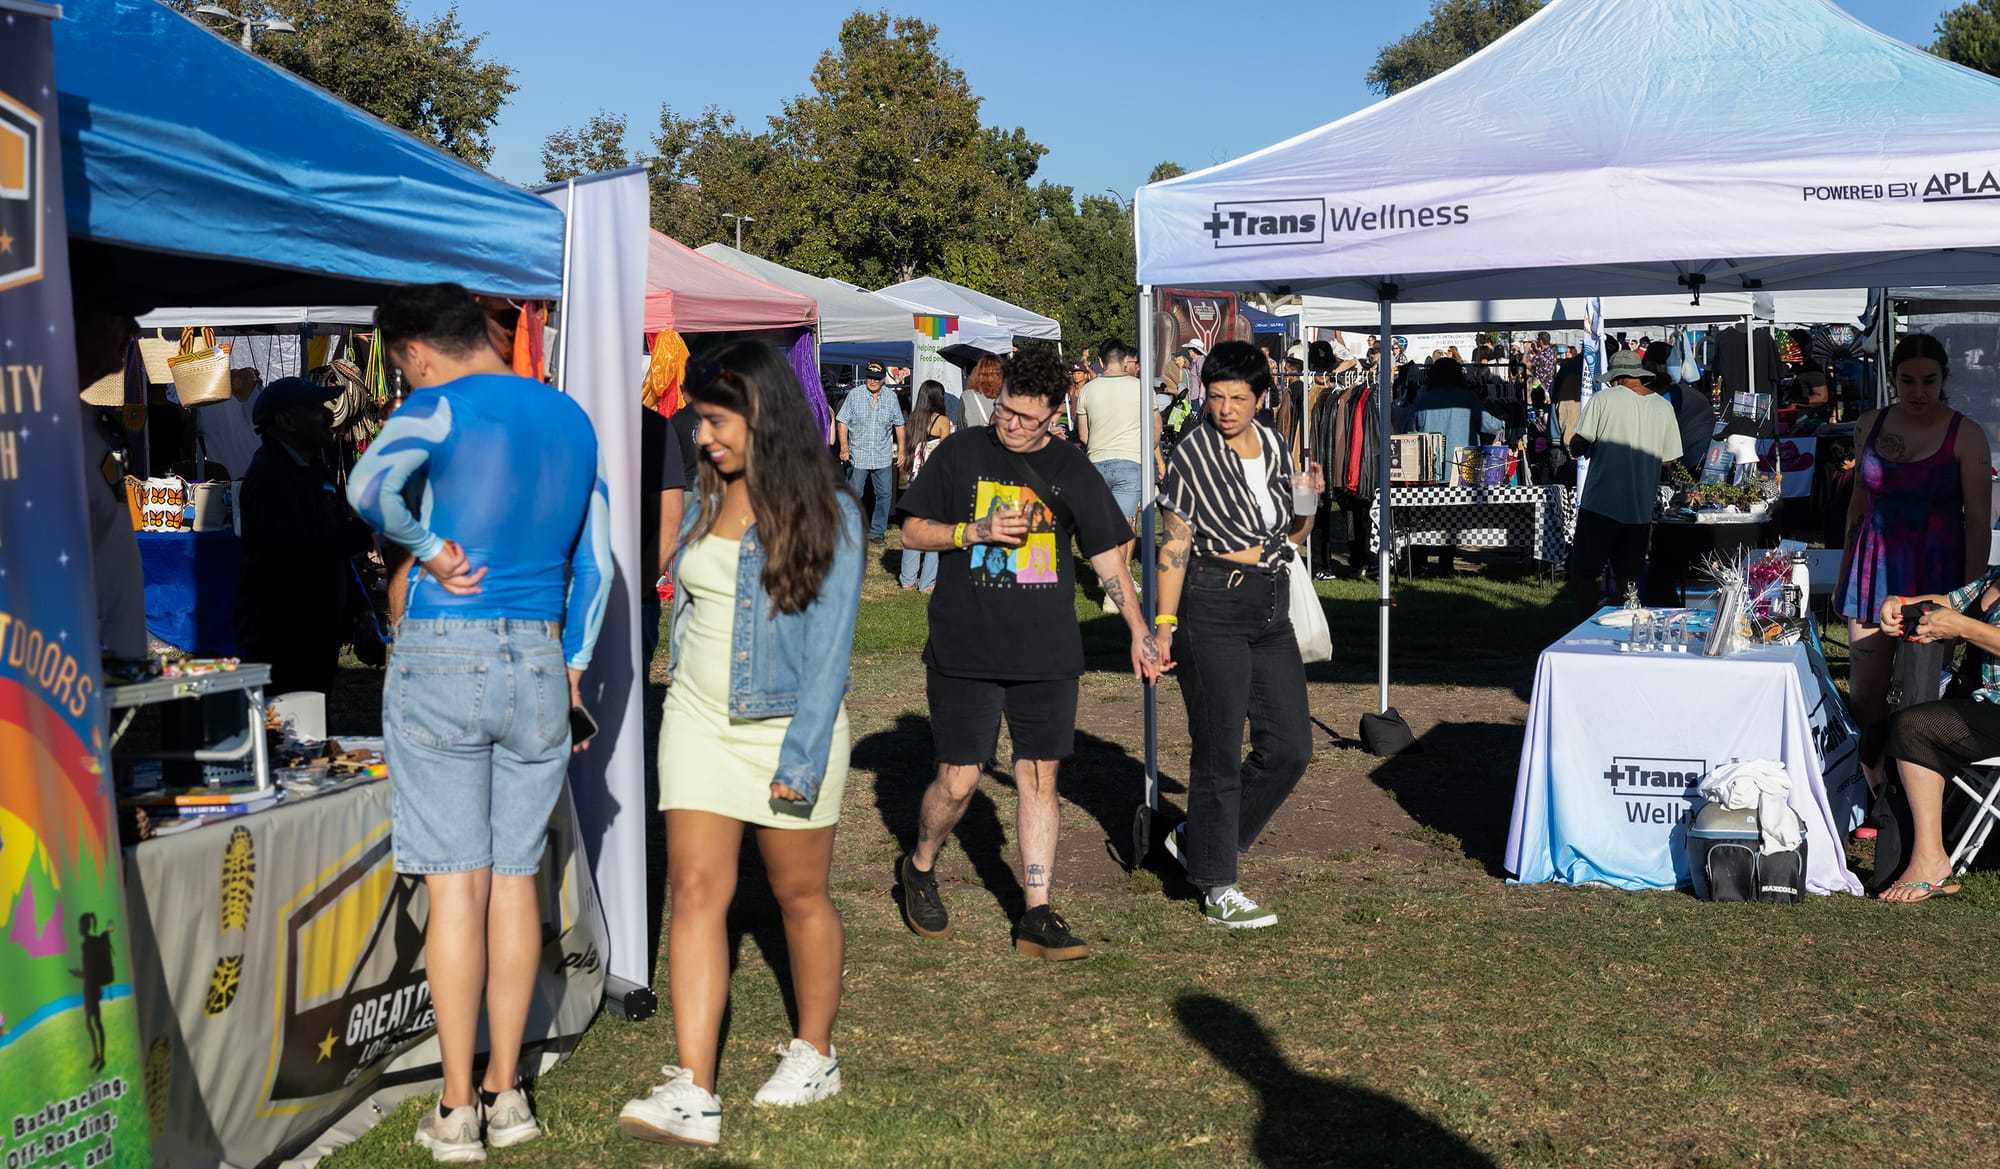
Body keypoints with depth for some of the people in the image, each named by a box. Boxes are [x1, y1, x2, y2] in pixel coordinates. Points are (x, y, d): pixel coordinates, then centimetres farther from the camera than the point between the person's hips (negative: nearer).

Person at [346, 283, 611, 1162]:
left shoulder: (442, 405, -7)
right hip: (538, 663, 5)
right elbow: (594, 565, 15)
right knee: (515, 879, 11)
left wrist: (432, 551, -13)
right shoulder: (573, 420, 12)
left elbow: (369, 485, -27)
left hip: (444, 657, -5)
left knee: (456, 883, 0)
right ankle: (506, 1093, 18)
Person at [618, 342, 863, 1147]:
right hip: (698, 720, 4)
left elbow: (828, 646, -12)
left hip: (789, 725, -4)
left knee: (800, 897, 9)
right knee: (694, 892, -6)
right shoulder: (706, 501, 7)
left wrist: (801, 758, -16)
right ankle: (692, 1094, -8)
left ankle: (815, 1053, 29)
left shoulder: (827, 514, -9)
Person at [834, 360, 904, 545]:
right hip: (858, 456, -3)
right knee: (854, 495, -1)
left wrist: (901, 451, 9)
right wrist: (844, 447, -12)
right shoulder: (854, 395, -2)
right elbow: (842, 422, -1)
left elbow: (899, 425, 13)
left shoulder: (891, 398, 6)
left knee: (884, 495, 5)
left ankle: (877, 532, 15)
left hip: (883, 458, 3)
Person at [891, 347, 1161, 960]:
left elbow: (1107, 556, 12)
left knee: (1039, 779, 3)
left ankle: (1038, 916, 11)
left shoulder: (1071, 469, 6)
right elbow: (912, 532, 5)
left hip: (1047, 655, 2)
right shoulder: (960, 454, 2)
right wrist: (977, 531, -12)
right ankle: (919, 866, 26)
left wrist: (1138, 632, 7)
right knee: (958, 780, -3)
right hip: (964, 651, -2)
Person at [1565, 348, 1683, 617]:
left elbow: (1577, 446, -11)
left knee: (1584, 573, 3)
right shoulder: (1663, 407, 5)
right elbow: (1667, 459, 11)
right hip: (1641, 507, 5)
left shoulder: (1603, 399, -8)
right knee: (1628, 577, 13)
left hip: (1600, 504, -5)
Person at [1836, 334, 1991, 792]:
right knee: (1864, 695, 1)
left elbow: (1978, 522, -7)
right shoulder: (1872, 424, 6)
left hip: (1934, 577, -3)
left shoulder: (1965, 436, -6)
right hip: (1875, 570, 4)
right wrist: (1843, 577, 16)